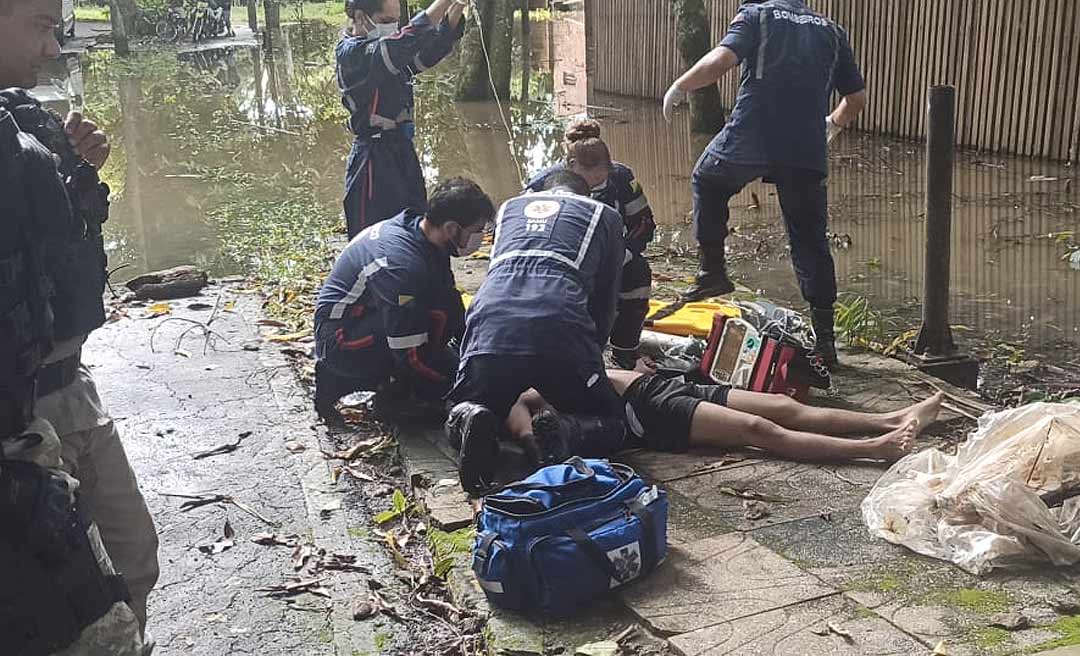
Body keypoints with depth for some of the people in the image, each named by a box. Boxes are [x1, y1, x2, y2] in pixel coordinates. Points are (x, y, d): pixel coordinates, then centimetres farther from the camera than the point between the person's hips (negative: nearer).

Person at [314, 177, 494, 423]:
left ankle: (382, 374, 6)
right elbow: (412, 354, -27)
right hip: (339, 341, -9)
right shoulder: (401, 263, -31)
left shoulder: (415, 227, -3)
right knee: (439, 315, -26)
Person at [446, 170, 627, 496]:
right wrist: (590, 357, 40)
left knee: (458, 431, 23)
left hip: (490, 327, 3)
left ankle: (472, 420, -14)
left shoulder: (510, 207, 35)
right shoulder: (605, 215, 27)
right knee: (609, 424, 17)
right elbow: (605, 301, 25)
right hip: (560, 330, -2)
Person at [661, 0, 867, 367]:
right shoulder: (831, 31, 21)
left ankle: (713, 270, 26)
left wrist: (679, 88, 4)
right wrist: (834, 124, 42)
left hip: (748, 139, -3)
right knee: (811, 244, 10)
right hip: (807, 154, 3)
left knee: (708, 182, 29)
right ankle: (824, 339, 10)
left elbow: (721, 60, -10)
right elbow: (857, 98, 22)